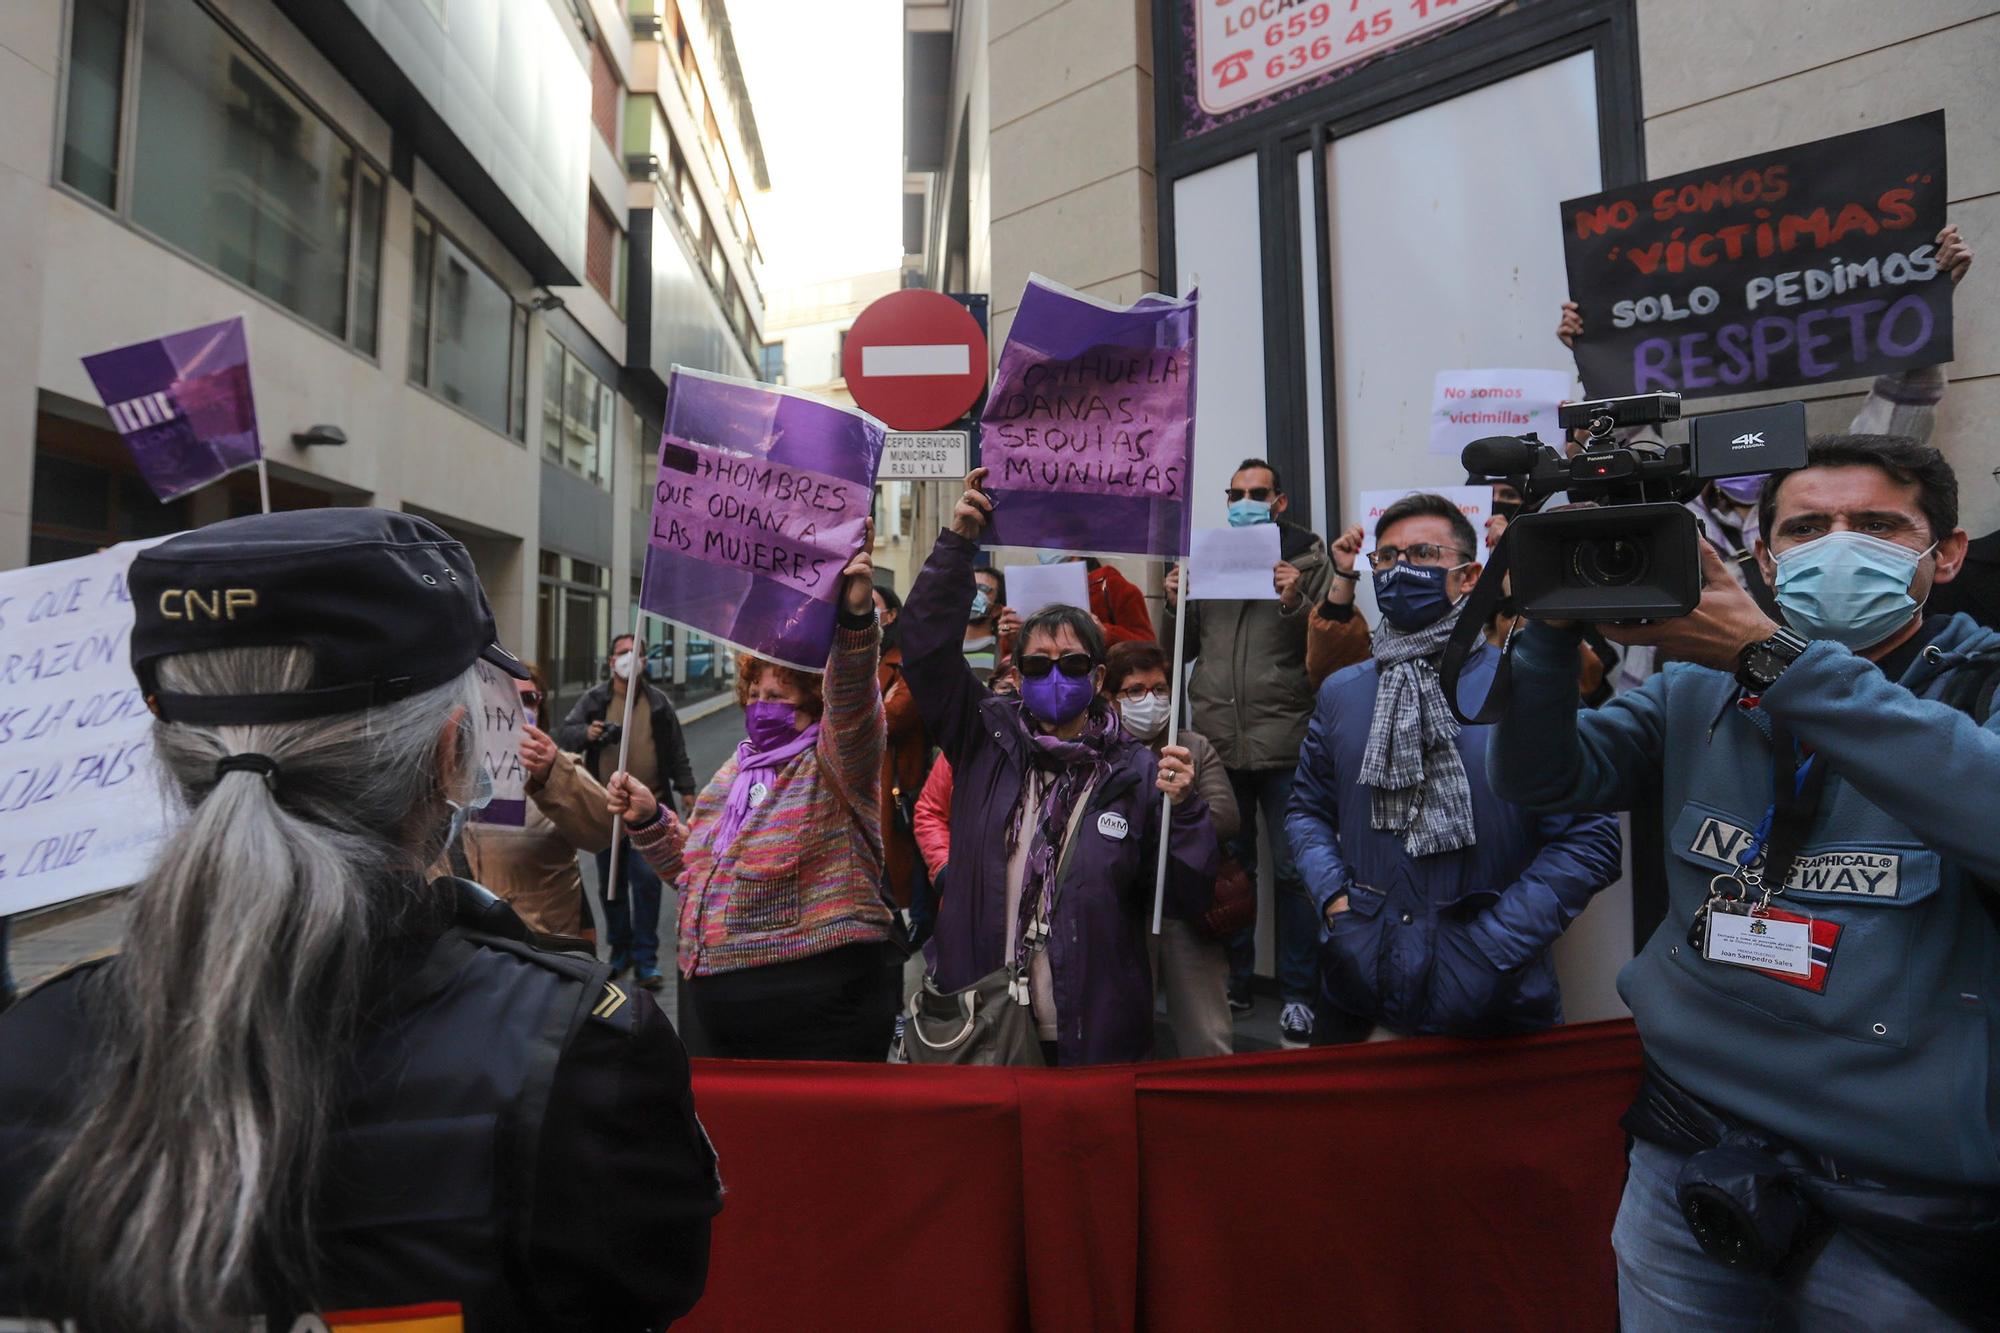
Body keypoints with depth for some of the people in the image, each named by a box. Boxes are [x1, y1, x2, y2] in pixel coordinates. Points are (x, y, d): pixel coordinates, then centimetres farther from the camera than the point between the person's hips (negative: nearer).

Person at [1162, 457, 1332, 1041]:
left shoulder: (1308, 560, 0)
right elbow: (1179, 650, 15)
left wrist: (1296, 602, -20)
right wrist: (1175, 606, -3)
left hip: (1284, 743, -4)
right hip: (1218, 740, 4)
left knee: (1293, 871, 4)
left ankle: (1297, 993, 17)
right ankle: (1233, 979, 29)